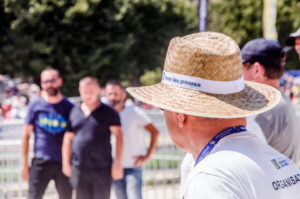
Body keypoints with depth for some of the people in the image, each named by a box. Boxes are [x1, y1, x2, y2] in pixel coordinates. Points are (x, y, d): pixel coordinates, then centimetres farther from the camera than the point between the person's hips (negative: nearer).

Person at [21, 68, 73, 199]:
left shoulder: (69, 107, 4)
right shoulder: (35, 106, 3)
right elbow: (26, 135, 6)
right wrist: (24, 163, 3)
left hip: (64, 163, 1)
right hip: (40, 162, -1)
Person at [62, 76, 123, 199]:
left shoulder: (108, 113, 0)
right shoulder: (75, 112, 11)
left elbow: (118, 136, -4)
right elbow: (68, 138, 15)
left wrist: (117, 163, -11)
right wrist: (66, 163, 13)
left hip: (101, 169, -3)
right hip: (79, 169, 3)